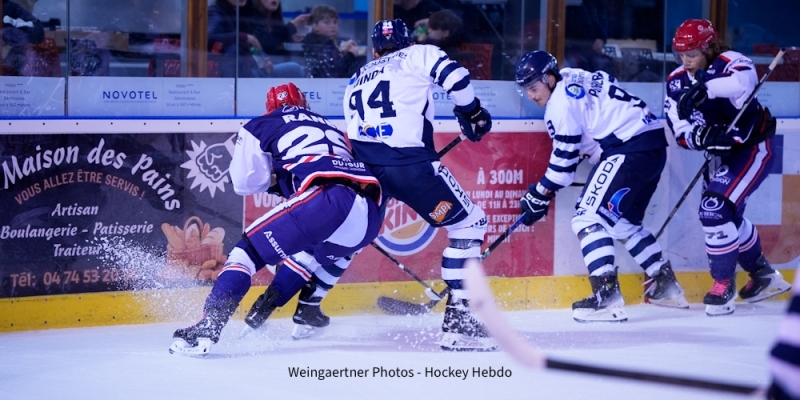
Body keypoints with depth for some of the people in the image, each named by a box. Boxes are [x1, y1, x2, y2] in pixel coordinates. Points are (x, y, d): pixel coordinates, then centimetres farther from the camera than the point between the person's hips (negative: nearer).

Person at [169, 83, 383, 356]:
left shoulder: (262, 125, 20)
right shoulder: (330, 128, 37)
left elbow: (244, 181, 12)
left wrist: (275, 178, 32)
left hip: (327, 199, -6)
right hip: (369, 215, 6)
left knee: (250, 249, 0)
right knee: (311, 250, 36)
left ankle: (207, 328, -15)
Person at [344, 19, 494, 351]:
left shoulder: (356, 82, 29)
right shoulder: (418, 55, 13)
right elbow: (454, 76, -5)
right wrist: (471, 112, 10)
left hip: (364, 165, 5)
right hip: (410, 162, -5)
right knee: (470, 224, 7)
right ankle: (457, 318, -3)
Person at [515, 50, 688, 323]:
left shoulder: (562, 99, -9)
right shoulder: (576, 81, 19)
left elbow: (565, 156, -9)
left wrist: (540, 195, -2)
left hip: (630, 150, -10)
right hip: (654, 146, 10)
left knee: (588, 218, -13)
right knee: (624, 223, 23)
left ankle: (607, 297, -22)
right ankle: (666, 285, 28)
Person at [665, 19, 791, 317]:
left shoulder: (727, 62, -23)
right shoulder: (677, 82, -5)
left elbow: (745, 80, -48)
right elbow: (681, 132, -12)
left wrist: (706, 89, -59)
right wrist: (703, 136, -34)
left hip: (754, 148, -8)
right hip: (723, 152, 8)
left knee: (715, 209, -20)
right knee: (727, 215, 19)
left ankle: (724, 284, -7)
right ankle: (763, 275, 40)